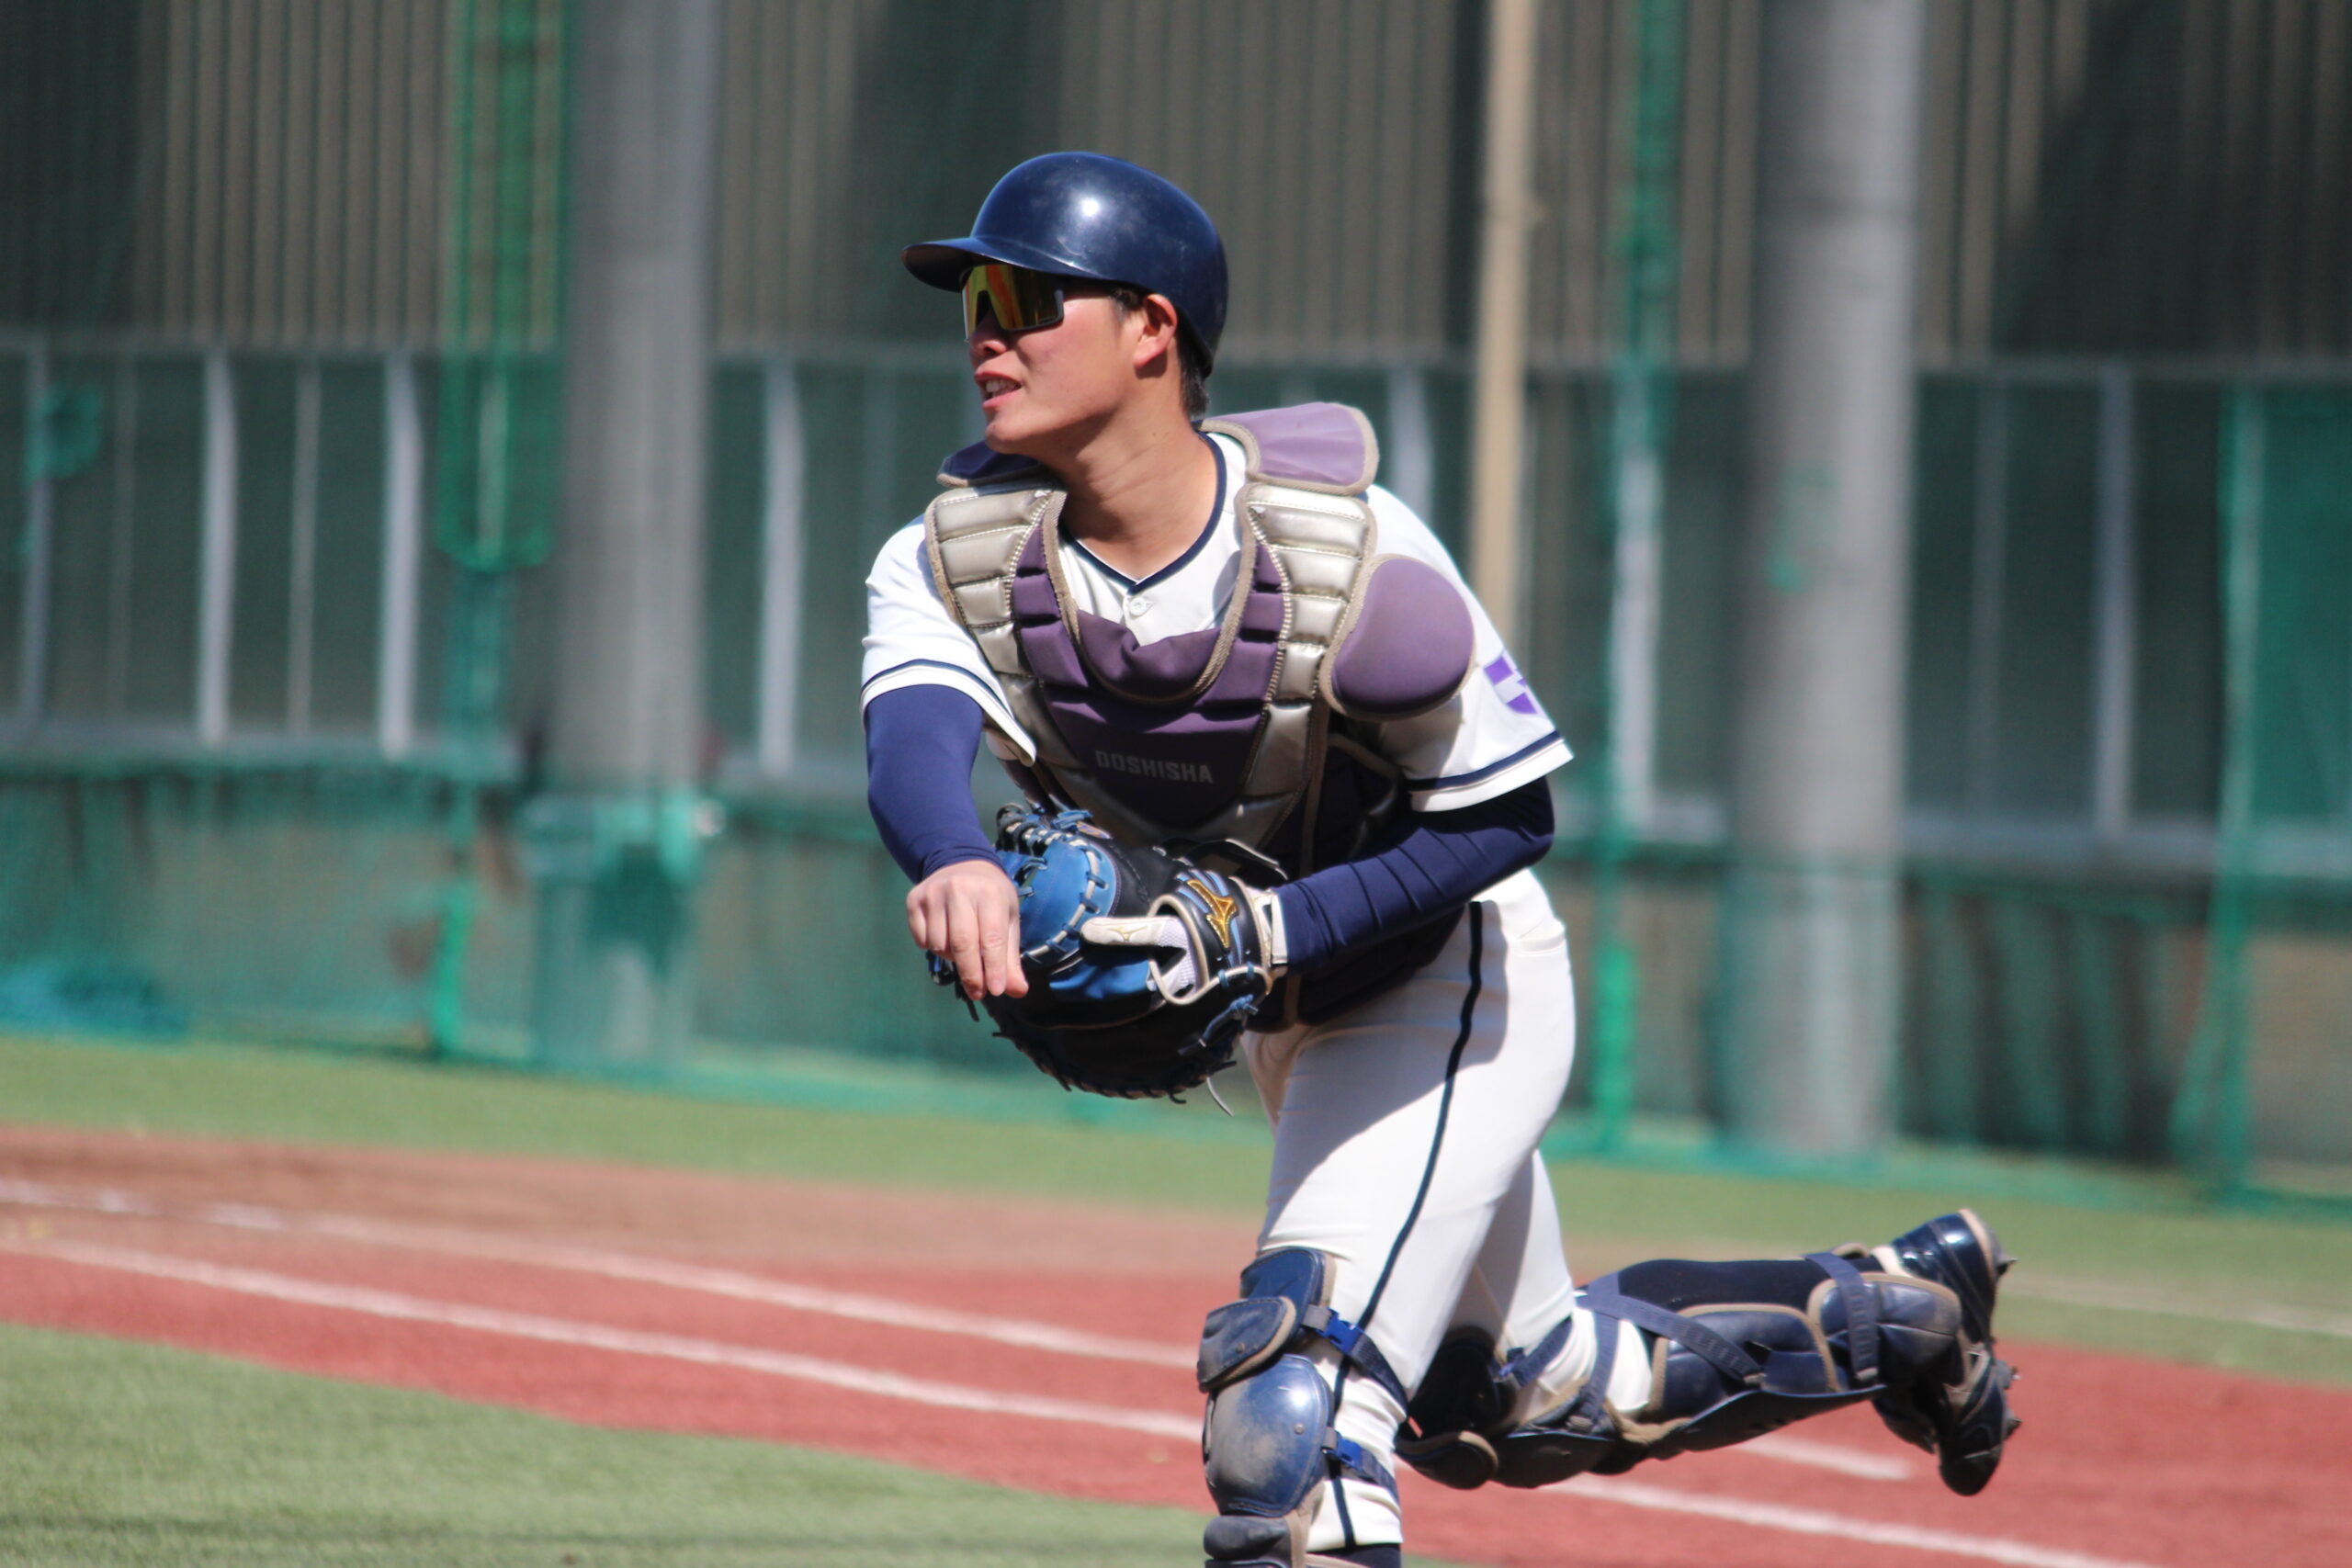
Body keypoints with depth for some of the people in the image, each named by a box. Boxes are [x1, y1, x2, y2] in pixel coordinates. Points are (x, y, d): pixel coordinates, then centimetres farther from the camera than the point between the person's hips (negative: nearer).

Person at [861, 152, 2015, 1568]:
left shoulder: (1352, 559, -29)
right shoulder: (953, 561, -16)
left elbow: (1508, 814, -20)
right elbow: (915, 735, -37)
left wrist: (1270, 931, -33)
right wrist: (955, 864, -61)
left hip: (1454, 991, -7)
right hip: (1292, 1017, 7)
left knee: (1291, 1404, -24)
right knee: (1516, 1399, 23)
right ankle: (1887, 1311, 43)